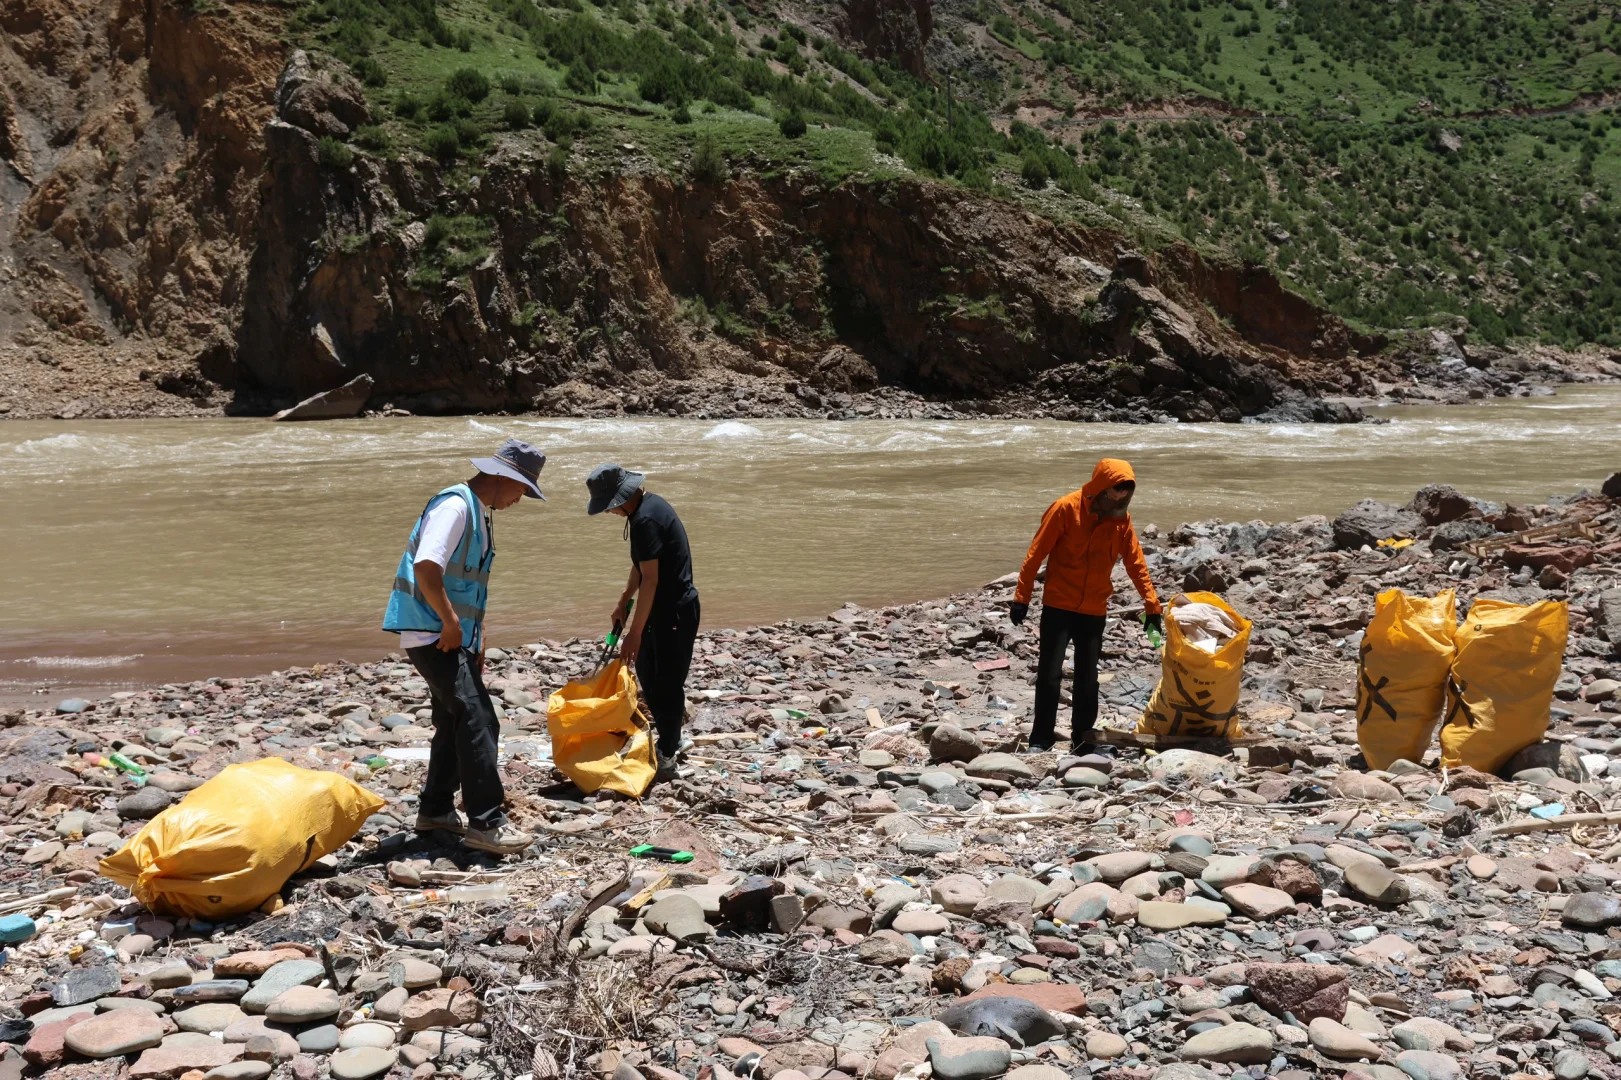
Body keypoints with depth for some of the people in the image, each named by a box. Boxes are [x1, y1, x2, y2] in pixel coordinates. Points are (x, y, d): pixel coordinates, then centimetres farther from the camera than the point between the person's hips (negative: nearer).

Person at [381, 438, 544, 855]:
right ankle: (486, 823, -9)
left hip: (456, 636, 10)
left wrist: (476, 637, 20)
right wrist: (451, 622, -20)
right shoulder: (454, 505, -17)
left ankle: (436, 809, 28)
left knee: (455, 722, 16)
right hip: (432, 634, -10)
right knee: (477, 723, -12)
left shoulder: (479, 512, 15)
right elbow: (426, 568, -28)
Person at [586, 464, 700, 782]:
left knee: (666, 683, -2)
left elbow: (650, 579, -24)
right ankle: (671, 740, 32)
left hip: (674, 611, -10)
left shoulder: (645, 520, -24)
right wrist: (623, 602, 21)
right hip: (666, 607, 10)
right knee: (647, 674, 19)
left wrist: (635, 632, -20)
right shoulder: (649, 503, 7)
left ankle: (666, 757, 8)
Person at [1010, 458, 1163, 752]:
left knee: (1088, 677, 8)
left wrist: (1152, 605, 0)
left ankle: (1083, 737, 19)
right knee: (1050, 673, -5)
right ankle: (1041, 739, 2)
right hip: (1058, 605, -3)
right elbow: (1036, 554, -10)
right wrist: (1021, 597, -10)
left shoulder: (1121, 519, 0)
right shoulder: (1066, 509, -13)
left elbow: (1136, 563, 5)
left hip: (1094, 610, 4)